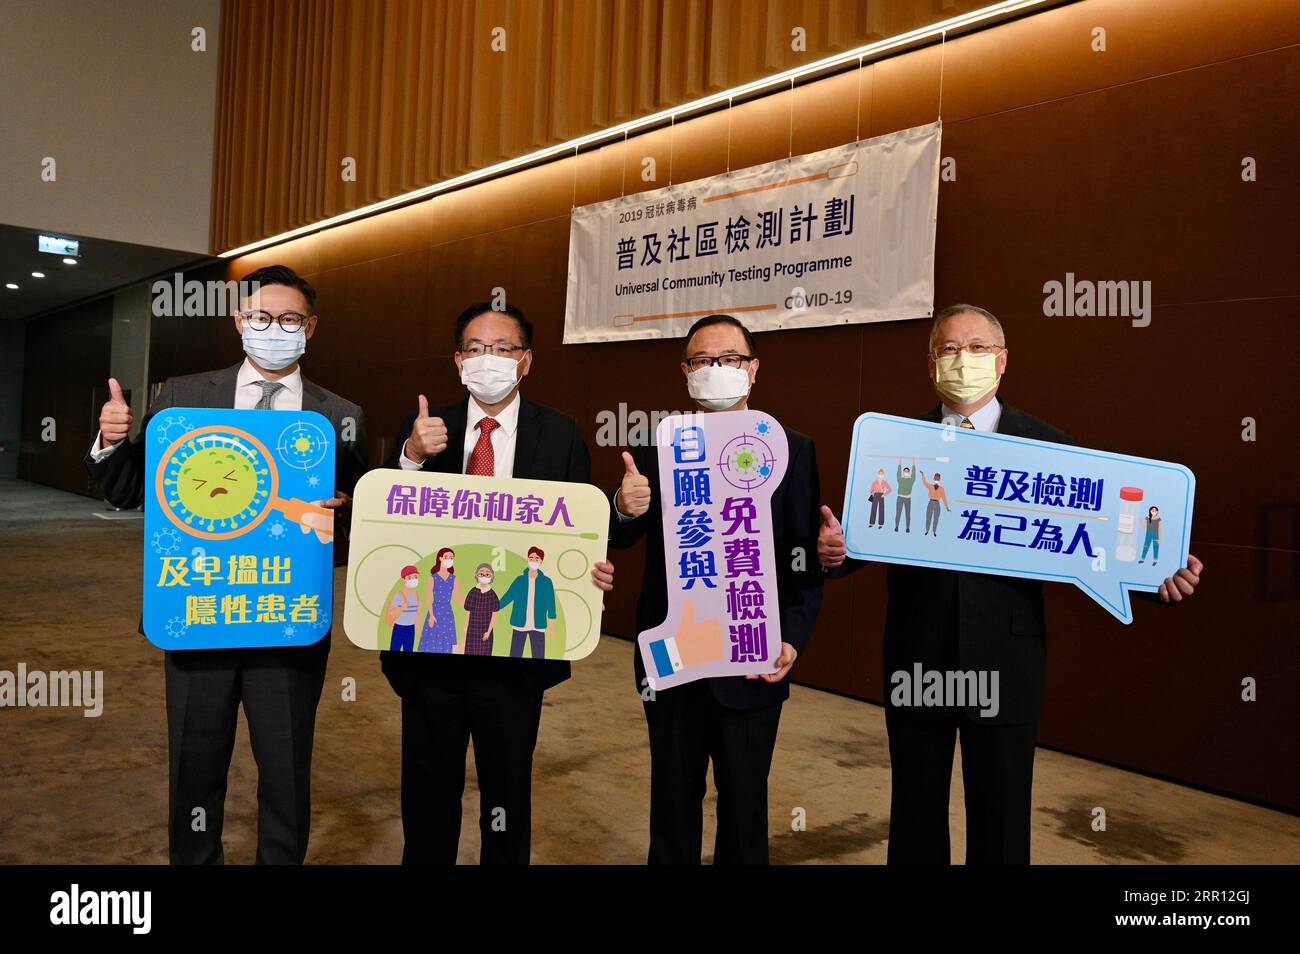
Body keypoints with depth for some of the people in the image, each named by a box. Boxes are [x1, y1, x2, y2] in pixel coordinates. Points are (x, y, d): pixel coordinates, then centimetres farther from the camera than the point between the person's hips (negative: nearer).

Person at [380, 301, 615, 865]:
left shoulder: (560, 436, -1)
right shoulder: (424, 429, 2)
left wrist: (594, 572, -22)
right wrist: (411, 458, -21)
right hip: (430, 644, 1)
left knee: (508, 798, 17)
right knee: (427, 799, 18)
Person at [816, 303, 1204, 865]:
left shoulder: (1049, 448, 0)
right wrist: (836, 549, -24)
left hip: (1004, 665, -1)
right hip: (915, 663, 1)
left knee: (1001, 822, 13)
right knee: (915, 815, 16)